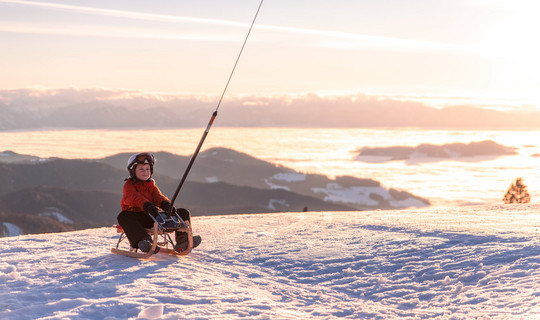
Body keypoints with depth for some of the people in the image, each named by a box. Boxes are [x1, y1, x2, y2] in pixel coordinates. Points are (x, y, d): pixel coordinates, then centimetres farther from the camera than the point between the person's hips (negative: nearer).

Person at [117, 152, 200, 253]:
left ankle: (182, 239, -32)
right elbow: (134, 197, -15)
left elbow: (158, 197, 4)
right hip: (137, 218, -5)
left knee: (183, 212, -7)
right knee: (123, 216, -38)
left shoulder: (151, 186, 25)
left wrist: (166, 204, -22)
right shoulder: (129, 185, 8)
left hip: (154, 217, 5)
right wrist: (146, 205, -37)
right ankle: (143, 240, -57)